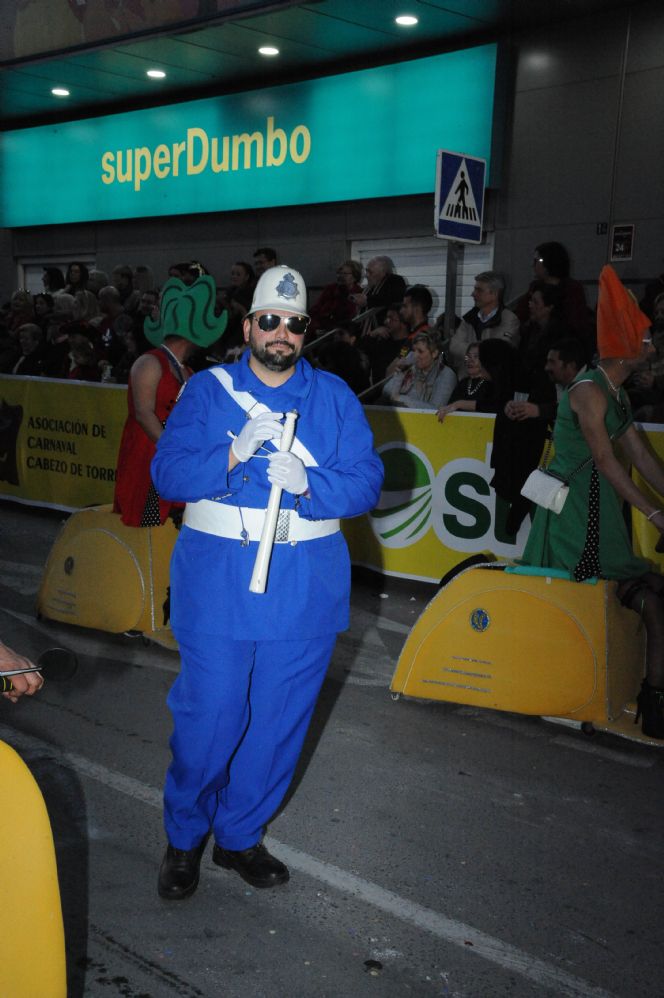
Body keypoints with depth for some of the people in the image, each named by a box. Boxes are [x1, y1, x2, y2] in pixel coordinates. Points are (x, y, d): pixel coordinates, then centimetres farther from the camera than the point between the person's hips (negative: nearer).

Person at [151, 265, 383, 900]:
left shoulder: (335, 397, 6)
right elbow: (168, 473, -5)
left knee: (278, 722, 10)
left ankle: (239, 836, 31)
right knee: (208, 717, 1)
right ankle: (184, 836, 27)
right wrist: (235, 453, -20)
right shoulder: (207, 390, 3)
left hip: (305, 591, 2)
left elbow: (367, 483, -1)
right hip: (217, 587, -2)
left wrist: (307, 483, -19)